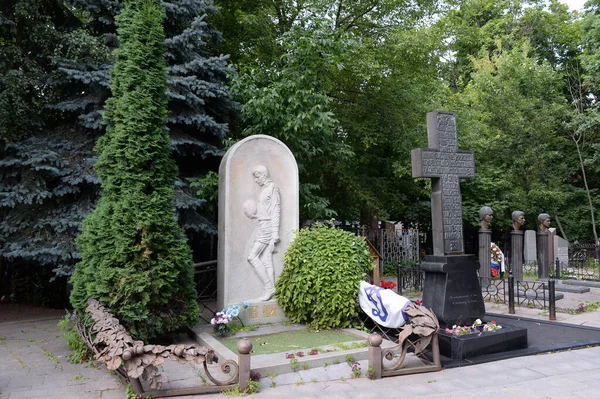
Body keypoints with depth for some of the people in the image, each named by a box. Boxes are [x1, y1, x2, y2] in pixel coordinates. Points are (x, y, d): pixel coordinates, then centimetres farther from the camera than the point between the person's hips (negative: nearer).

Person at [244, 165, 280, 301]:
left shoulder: (272, 188, -8)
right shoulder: (263, 189, 17)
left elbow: (275, 212, -13)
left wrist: (275, 234, -17)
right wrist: (256, 215, 8)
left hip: (268, 227, -9)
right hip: (263, 227, 9)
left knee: (252, 256, -11)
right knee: (266, 261, 5)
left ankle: (269, 287, -7)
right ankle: (270, 290, 5)